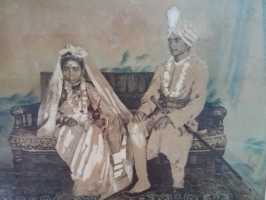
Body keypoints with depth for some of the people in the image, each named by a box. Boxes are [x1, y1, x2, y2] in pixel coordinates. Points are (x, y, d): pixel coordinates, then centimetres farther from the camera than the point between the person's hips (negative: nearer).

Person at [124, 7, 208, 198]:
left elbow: (197, 103, -14)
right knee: (135, 127, -23)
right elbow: (152, 94, 4)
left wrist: (172, 118, -26)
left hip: (182, 116, -5)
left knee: (170, 131, -37)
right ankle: (143, 181, -18)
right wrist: (144, 110, -18)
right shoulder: (163, 67, 12)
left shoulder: (199, 68, -6)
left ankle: (178, 181, -12)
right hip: (161, 113, 5)